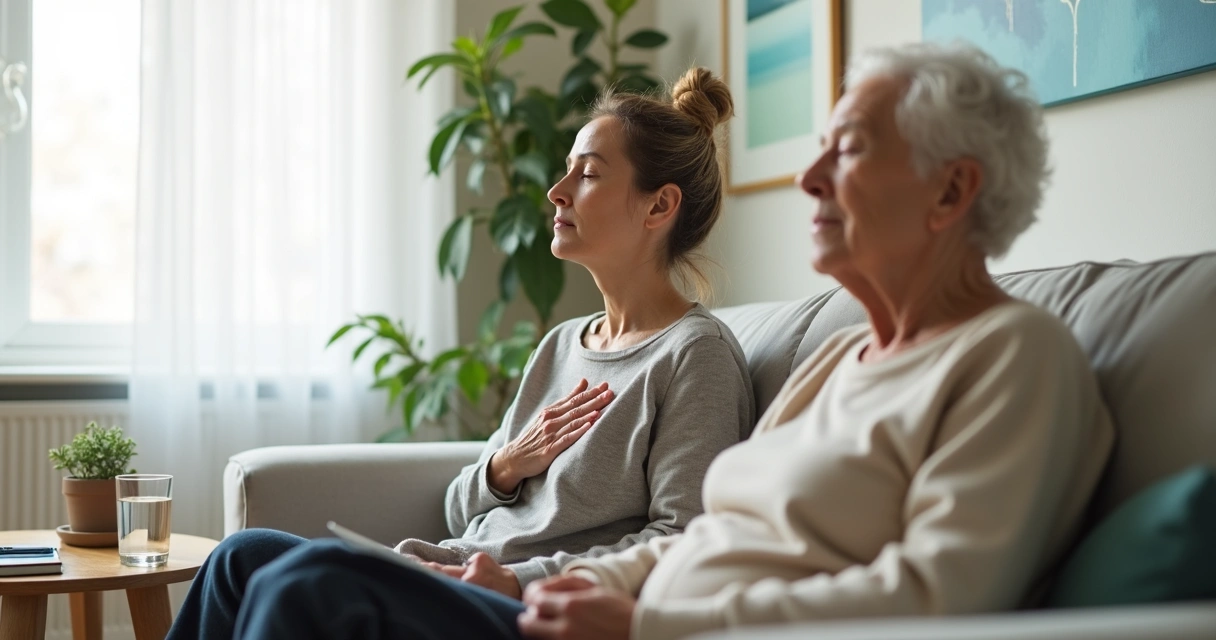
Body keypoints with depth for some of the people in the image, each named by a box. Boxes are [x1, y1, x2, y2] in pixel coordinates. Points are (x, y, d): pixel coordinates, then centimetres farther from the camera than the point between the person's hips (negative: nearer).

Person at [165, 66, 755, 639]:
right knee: (247, 554, -12)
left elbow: (681, 541, -14)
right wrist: (506, 466, 0)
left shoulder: (695, 355, -4)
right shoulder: (561, 344, 20)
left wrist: (524, 579, -22)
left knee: (306, 582, -28)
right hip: (461, 575, 8)